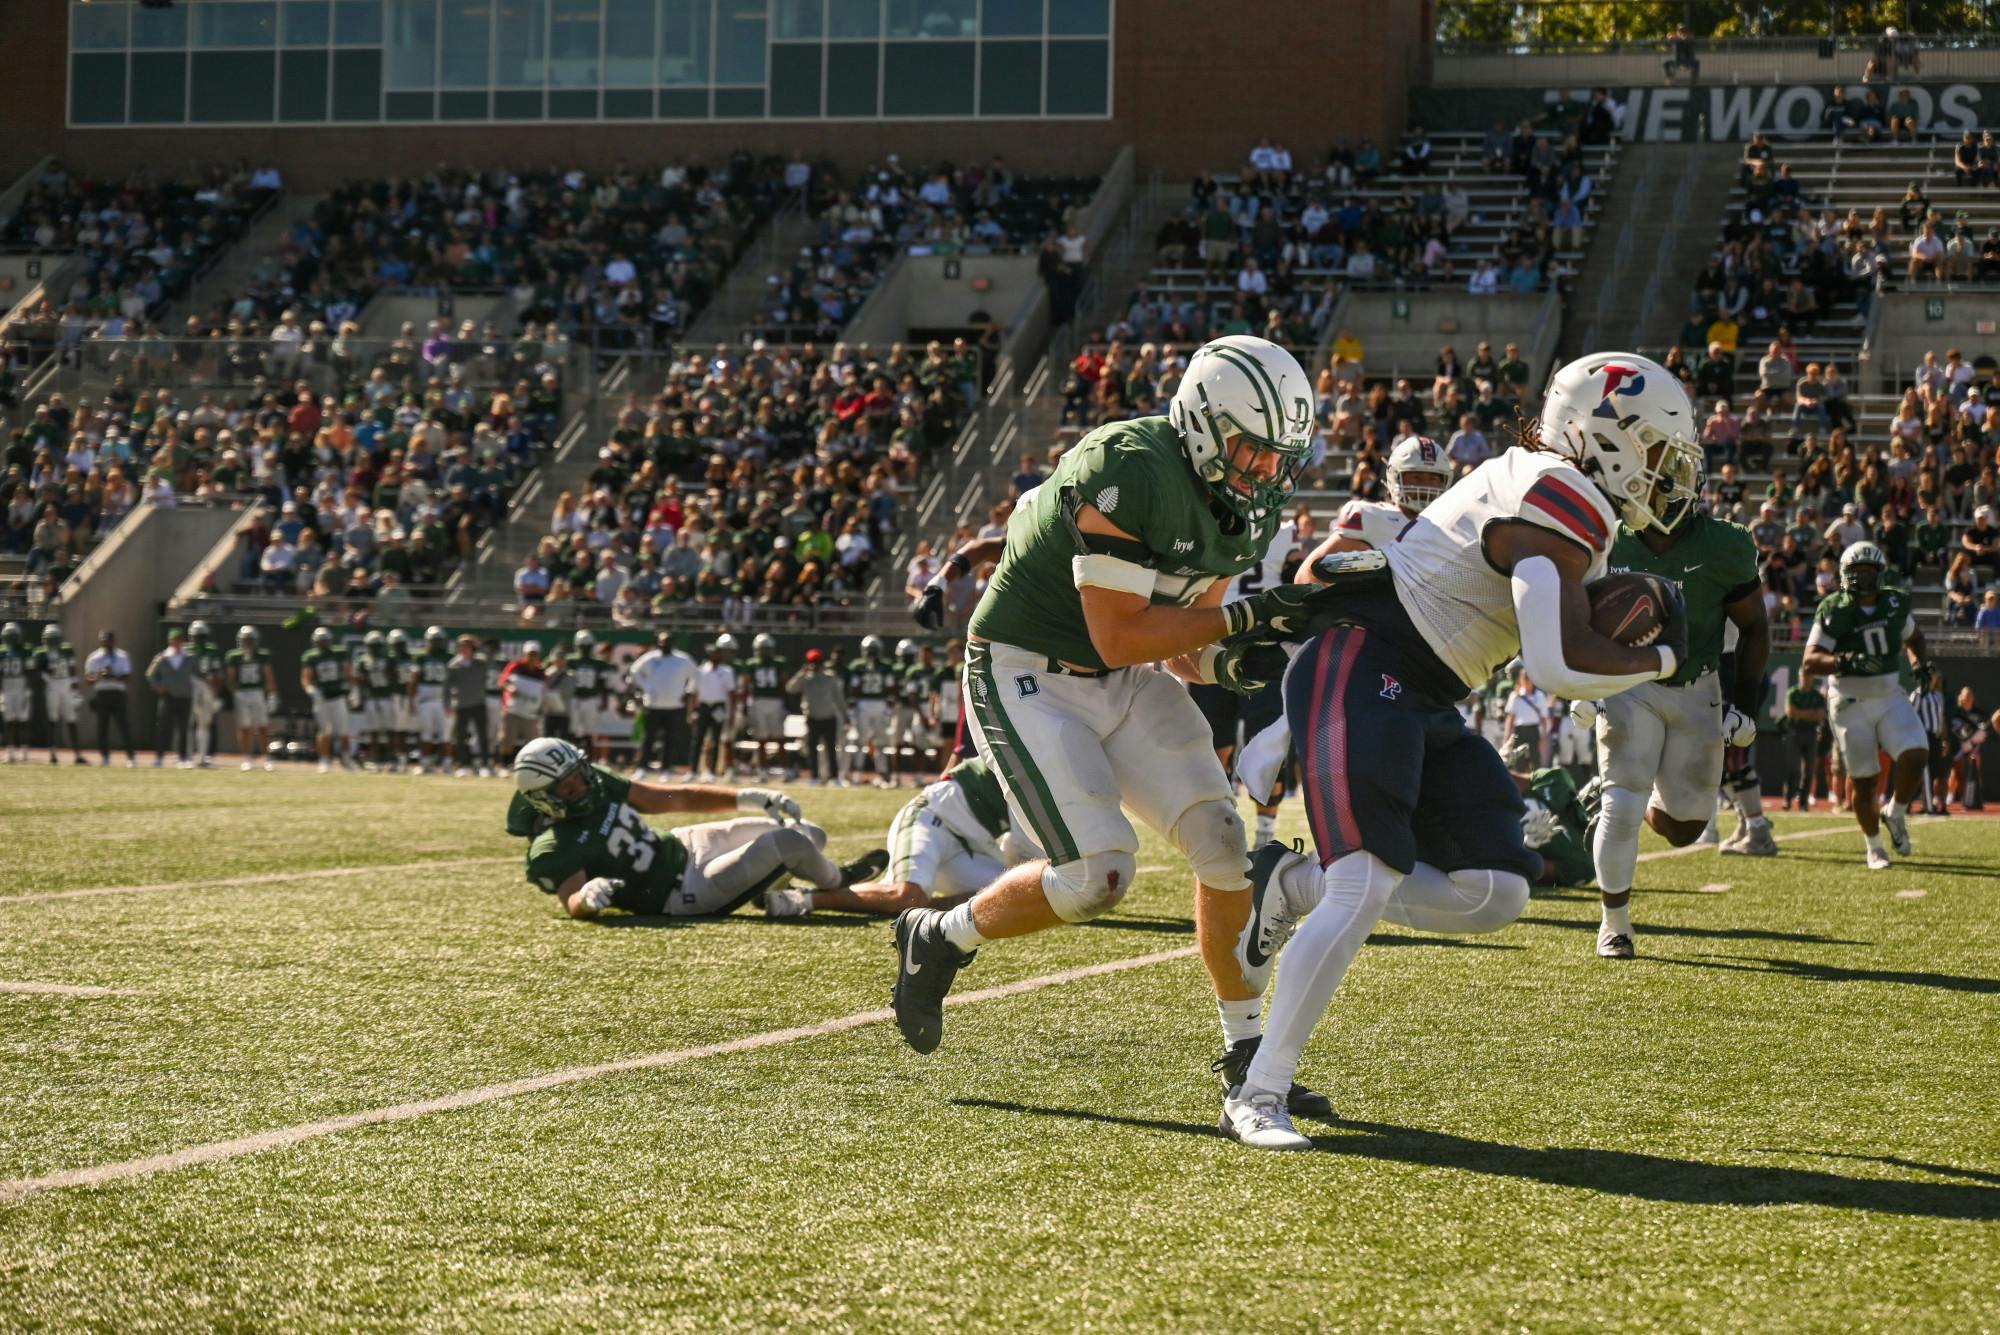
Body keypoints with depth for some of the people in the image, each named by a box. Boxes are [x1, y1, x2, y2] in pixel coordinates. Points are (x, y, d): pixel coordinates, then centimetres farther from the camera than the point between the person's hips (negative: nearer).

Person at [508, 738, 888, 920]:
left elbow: (672, 798, 2)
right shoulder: (554, 848, -25)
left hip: (682, 845, 9)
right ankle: (839, 882, 18)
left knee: (810, 835, 8)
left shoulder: (598, 786, -3)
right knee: (791, 843, -14)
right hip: (682, 894, -9)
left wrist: (746, 799, -4)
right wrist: (590, 897, -57)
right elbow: (573, 903, -32)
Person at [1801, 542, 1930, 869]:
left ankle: (1895, 814, 9)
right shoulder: (1833, 611, -12)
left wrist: (1920, 663, 3)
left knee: (1915, 755, -18)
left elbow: (1913, 636, 23)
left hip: (1890, 697, 3)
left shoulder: (1896, 604, 2)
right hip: (1851, 704, -3)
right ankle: (1874, 847, 21)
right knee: (1863, 780, 1)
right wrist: (1846, 661, -34)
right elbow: (1809, 662, -18)